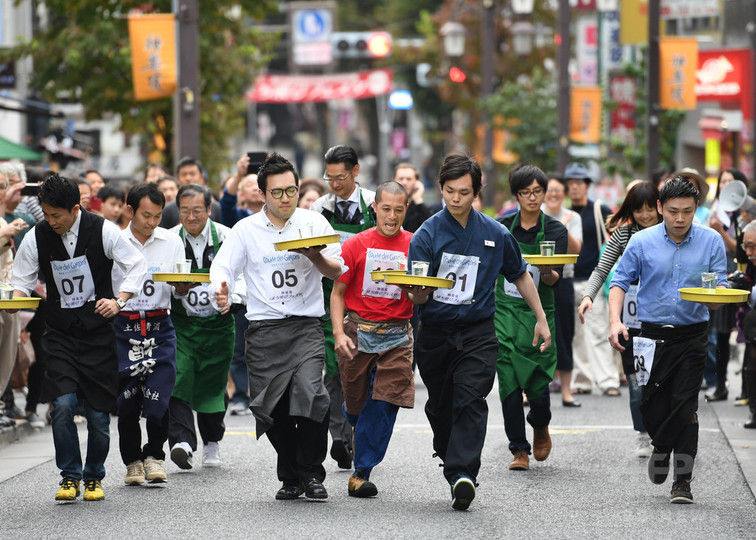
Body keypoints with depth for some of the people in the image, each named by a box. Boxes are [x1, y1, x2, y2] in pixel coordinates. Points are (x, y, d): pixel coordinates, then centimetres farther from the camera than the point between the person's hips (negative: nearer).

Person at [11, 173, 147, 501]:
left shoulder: (102, 231, -8)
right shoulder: (37, 237, -3)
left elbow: (137, 266, -1)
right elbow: (22, 279, 8)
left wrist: (119, 301, -15)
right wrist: (18, 296, -15)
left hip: (98, 332, -1)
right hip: (60, 334, 1)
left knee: (98, 412, 1)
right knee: (63, 404, -16)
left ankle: (94, 477, 21)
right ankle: (70, 476, -1)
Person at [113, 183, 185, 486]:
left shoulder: (171, 241, 7)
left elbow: (182, 289, 12)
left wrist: (184, 282, -10)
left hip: (160, 327, 1)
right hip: (124, 327, -1)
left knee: (158, 398, -10)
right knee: (127, 401, 0)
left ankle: (154, 455, 10)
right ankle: (132, 461, 18)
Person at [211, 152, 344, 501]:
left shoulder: (315, 223, 8)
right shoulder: (246, 230, 8)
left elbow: (337, 272, 8)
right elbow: (222, 266, 5)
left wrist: (316, 257, -13)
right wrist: (221, 288, -17)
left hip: (306, 325, -1)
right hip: (263, 329, 1)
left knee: (309, 392, -20)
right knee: (271, 407, 0)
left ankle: (312, 474, -4)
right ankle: (290, 477, 18)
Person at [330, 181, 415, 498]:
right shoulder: (356, 245, 1)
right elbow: (338, 293, 4)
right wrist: (339, 333, -8)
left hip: (397, 335, 0)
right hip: (358, 331, 0)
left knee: (384, 403, -11)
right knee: (355, 405, 8)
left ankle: (362, 473, -4)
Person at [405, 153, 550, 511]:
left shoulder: (495, 234, 3)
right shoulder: (427, 235, -3)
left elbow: (520, 276, 19)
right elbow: (418, 295, -7)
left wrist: (541, 319, 20)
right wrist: (417, 294, -32)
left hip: (477, 331, -1)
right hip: (434, 332, 1)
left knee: (470, 401, -17)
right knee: (440, 407, 8)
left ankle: (462, 474, -26)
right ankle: (456, 471, 25)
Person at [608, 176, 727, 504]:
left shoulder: (712, 242, 1)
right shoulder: (642, 242, 1)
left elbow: (720, 288, 1)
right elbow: (620, 282, 4)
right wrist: (615, 321, -11)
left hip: (691, 338, -1)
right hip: (653, 335, 1)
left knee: (685, 408, -7)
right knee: (651, 406, 3)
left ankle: (682, 481, -2)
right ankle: (662, 448, 36)